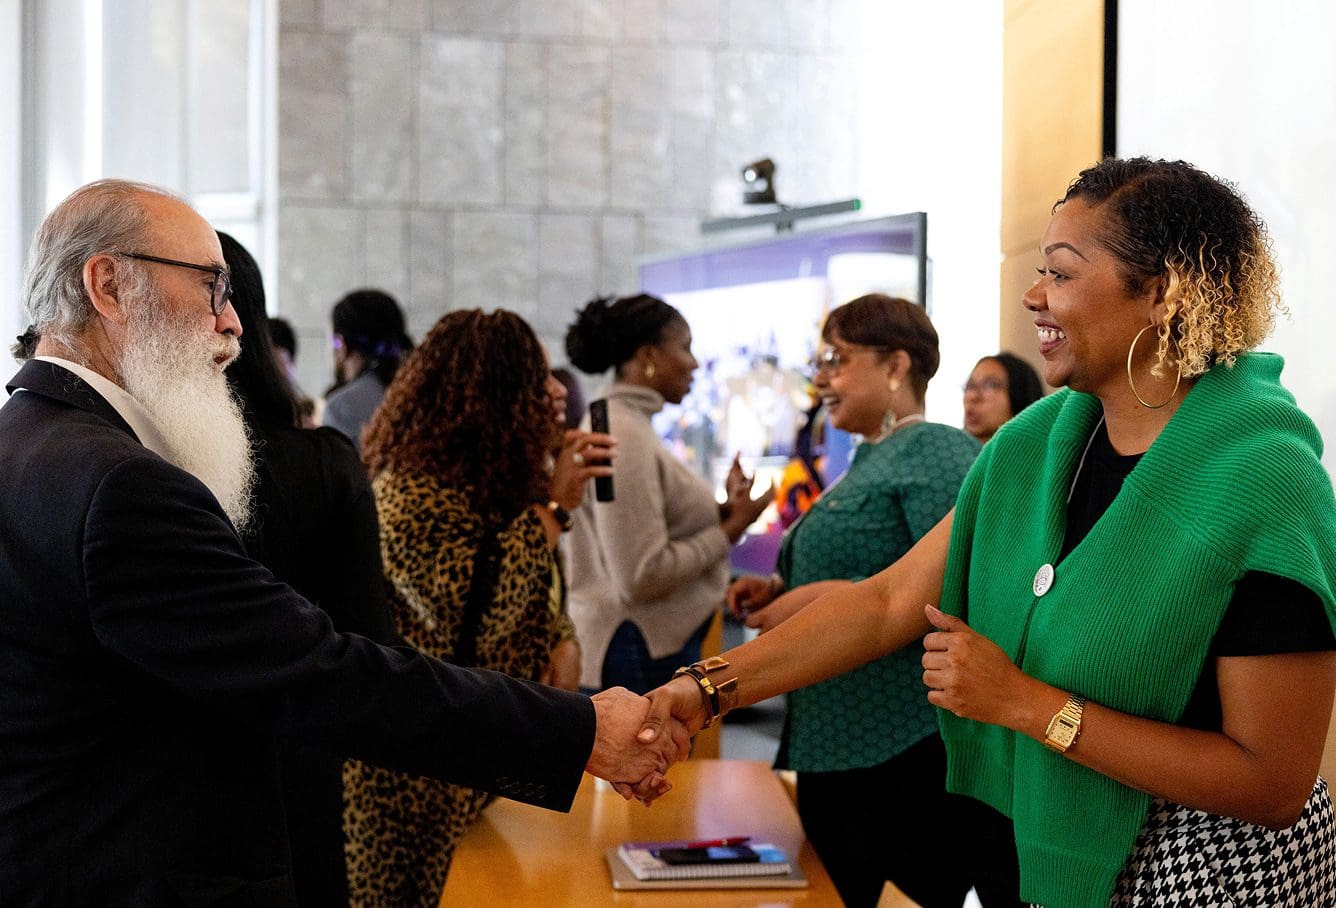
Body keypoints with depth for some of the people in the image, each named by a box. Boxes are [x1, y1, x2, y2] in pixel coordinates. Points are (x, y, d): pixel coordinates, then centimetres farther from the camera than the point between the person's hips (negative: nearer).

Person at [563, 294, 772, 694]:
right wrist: (731, 529, -12)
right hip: (642, 654, -10)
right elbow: (640, 576, -22)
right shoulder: (623, 436, -18)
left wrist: (724, 509, 5)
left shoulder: (630, 424, 13)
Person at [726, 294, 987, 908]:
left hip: (910, 753, -10)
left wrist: (822, 599, -22)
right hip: (832, 747, 10)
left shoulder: (937, 451, -11)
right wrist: (782, 592, 11)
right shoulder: (866, 465, 18)